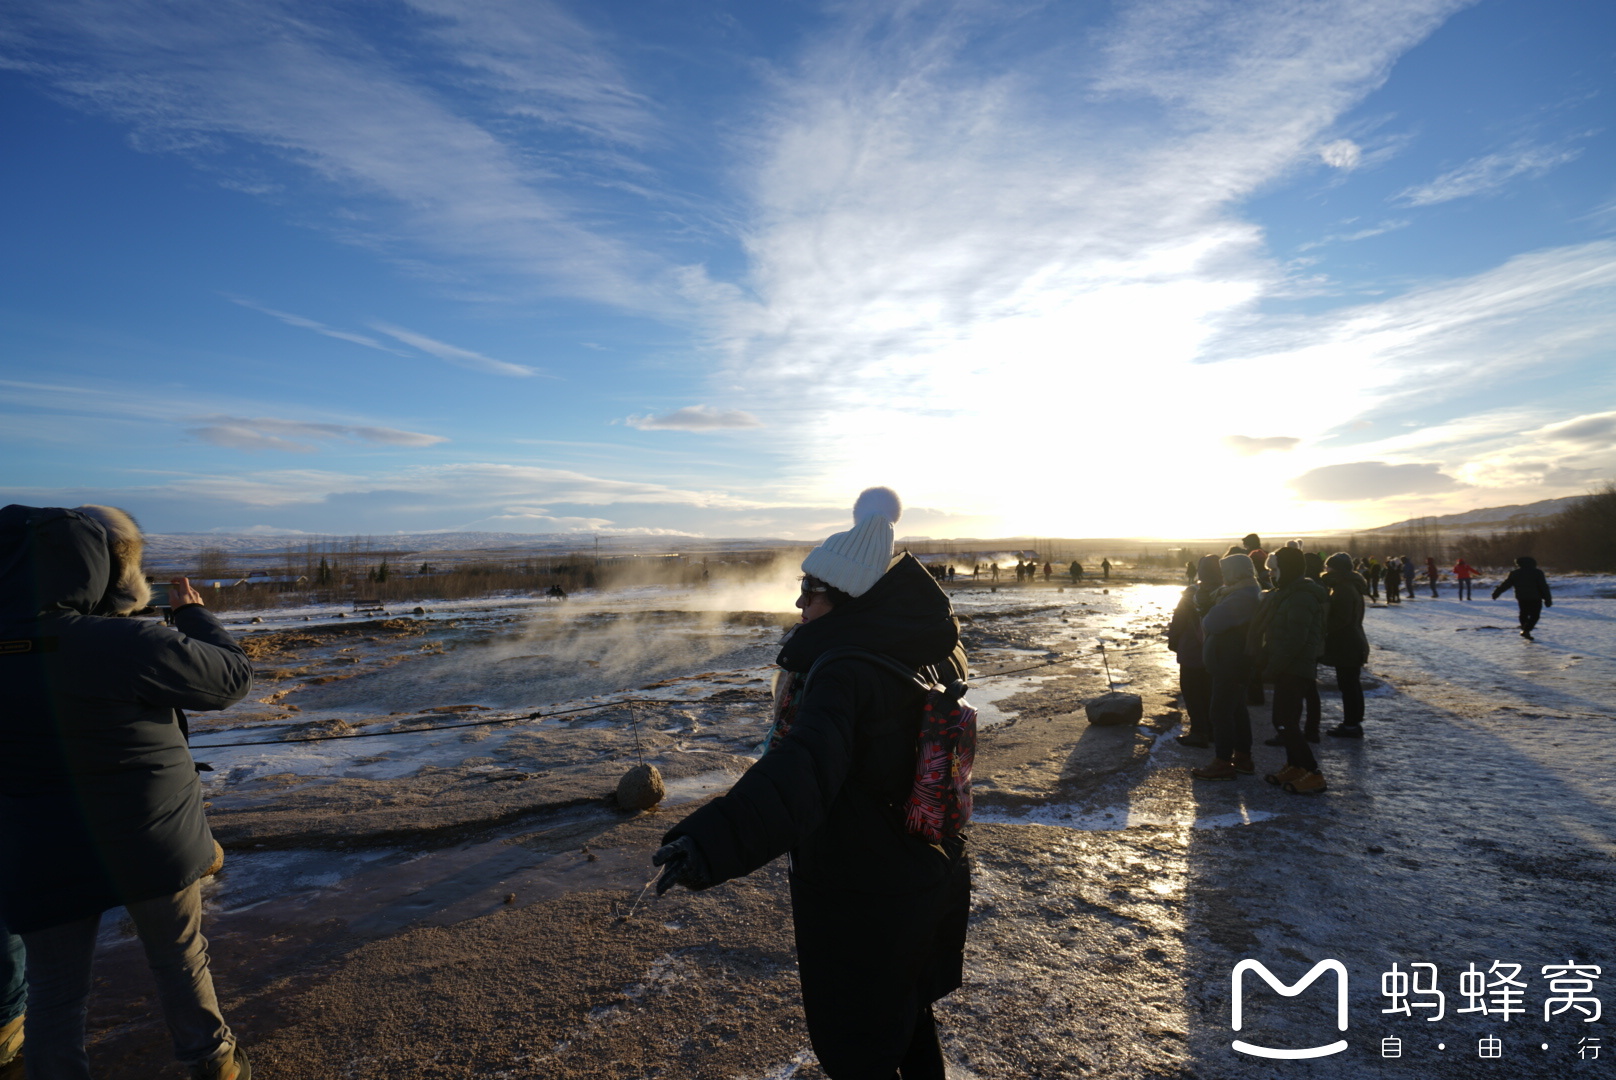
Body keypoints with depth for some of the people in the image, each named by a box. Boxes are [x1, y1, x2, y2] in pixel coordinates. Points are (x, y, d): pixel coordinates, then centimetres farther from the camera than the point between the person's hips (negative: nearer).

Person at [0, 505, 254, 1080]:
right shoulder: (132, 644, -25)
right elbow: (232, 677, -13)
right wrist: (194, 612, 0)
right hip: (150, 846, -3)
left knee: (56, 991, 19)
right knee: (181, 962, 18)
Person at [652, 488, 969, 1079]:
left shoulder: (844, 674, -31)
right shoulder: (931, 652, -5)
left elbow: (805, 769, -49)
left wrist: (716, 837, -61)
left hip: (861, 905, -8)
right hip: (934, 880, 9)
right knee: (907, 1014, 32)